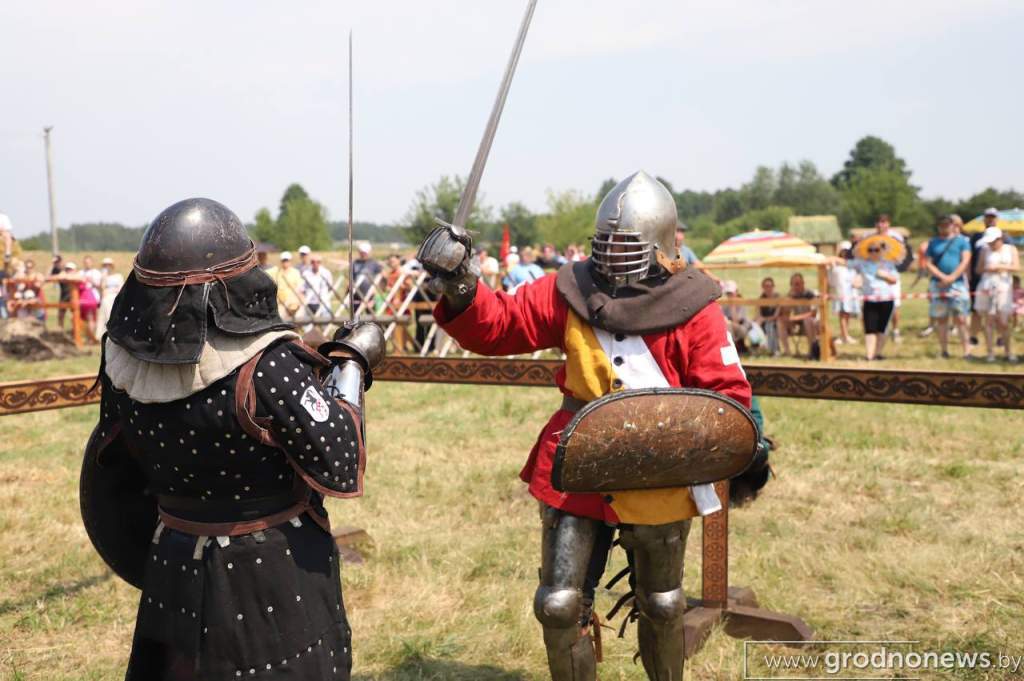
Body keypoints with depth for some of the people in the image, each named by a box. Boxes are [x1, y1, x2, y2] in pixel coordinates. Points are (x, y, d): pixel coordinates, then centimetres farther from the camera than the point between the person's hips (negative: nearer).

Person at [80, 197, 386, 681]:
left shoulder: (128, 363, -9)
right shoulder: (266, 367, -26)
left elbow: (112, 469, 5)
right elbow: (338, 468, -18)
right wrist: (351, 364, -9)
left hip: (174, 572, 5)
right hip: (278, 581, -5)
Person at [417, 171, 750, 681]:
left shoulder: (694, 311, -13)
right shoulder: (570, 291, -4)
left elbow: (728, 398, -13)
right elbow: (499, 324, -4)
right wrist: (460, 286, -22)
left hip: (658, 482, -2)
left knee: (661, 606, 20)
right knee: (559, 603, 5)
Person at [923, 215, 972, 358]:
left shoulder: (962, 241, 8)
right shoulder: (933, 242, 13)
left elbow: (965, 261, -3)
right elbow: (928, 264, 5)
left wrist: (952, 277, -14)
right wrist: (942, 276, -10)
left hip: (957, 283, -2)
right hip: (938, 284, 2)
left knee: (960, 318, -8)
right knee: (941, 319, 4)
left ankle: (967, 350, -7)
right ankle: (944, 350, 9)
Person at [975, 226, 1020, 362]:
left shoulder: (1011, 249, 8)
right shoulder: (985, 250, 8)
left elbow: (1017, 267, -2)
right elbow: (979, 268, 10)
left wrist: (1000, 266, -12)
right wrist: (987, 269, -11)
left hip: (1004, 288, 0)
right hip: (987, 288, 0)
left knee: (1003, 322, -4)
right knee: (989, 321, 0)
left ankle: (1008, 351, 11)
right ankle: (990, 352, 5)